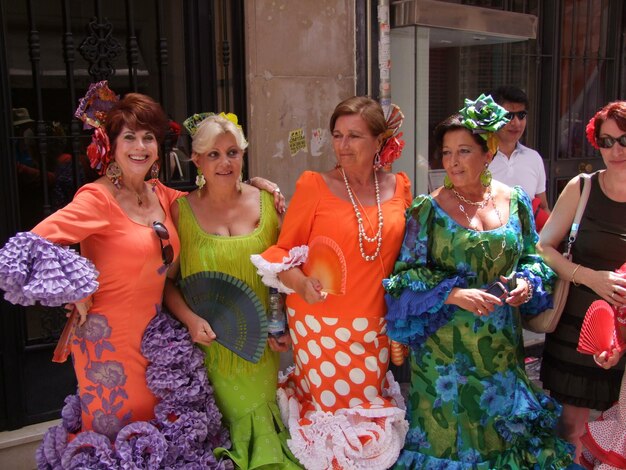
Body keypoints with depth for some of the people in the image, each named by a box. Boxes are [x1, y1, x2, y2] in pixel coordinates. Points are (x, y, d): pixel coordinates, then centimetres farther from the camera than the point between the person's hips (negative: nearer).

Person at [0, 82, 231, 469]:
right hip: (110, 338, -6)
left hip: (156, 340, 6)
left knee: (163, 429, 18)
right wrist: (77, 294, -18)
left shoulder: (160, 195, 4)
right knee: (117, 436, 9)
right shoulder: (98, 198, -17)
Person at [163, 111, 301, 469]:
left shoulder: (267, 201, -1)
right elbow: (167, 280, 0)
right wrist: (190, 319, -15)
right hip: (208, 346, -1)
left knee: (260, 427, 15)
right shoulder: (181, 210, -5)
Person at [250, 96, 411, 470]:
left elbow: (405, 259, 11)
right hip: (321, 322, -3)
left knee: (369, 413, 13)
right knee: (331, 409, 7)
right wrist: (301, 283, -22)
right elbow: (283, 250, -2)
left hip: (376, 325, 3)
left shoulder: (399, 187, 3)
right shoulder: (314, 185, -7)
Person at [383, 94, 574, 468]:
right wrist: (454, 294, -22)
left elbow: (534, 257, 12)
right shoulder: (428, 210, -9)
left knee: (502, 433, 15)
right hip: (446, 348, -3)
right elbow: (408, 275, -9)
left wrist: (527, 282, -9)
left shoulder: (516, 201, 1)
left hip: (502, 346, 3)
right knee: (449, 434, 9)